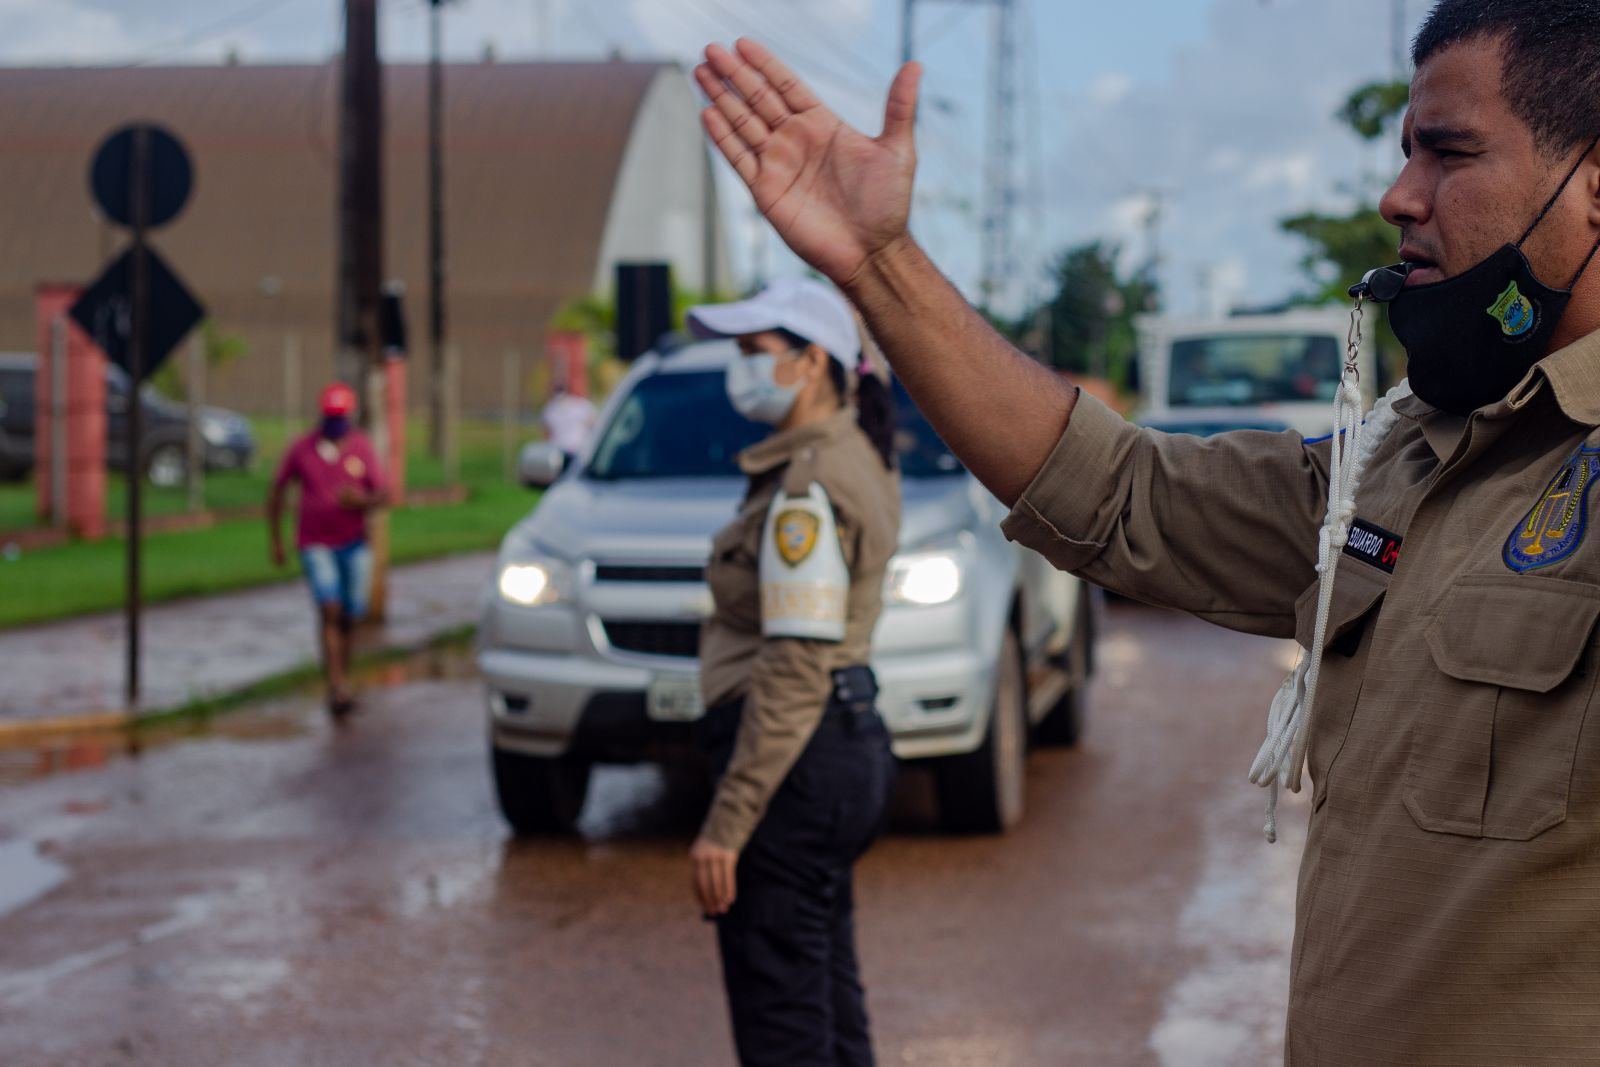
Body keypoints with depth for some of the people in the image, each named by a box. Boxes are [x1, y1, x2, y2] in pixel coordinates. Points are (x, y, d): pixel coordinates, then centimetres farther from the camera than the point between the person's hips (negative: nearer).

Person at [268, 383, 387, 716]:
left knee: (349, 618, 7)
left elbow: (383, 497, 1)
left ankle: (339, 685, 23)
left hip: (354, 544, 2)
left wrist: (362, 500, -22)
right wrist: (276, 540, 7)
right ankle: (338, 687, -26)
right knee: (330, 610, -19)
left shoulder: (362, 447, 1)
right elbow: (277, 492, 8)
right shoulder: (301, 448, -1)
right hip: (316, 544, -2)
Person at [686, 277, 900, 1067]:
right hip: (849, 740, 11)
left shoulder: (809, 489, -19)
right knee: (828, 996, 18)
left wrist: (727, 823, -24)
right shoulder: (854, 451, 8)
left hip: (794, 758, -11)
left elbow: (796, 669, -24)